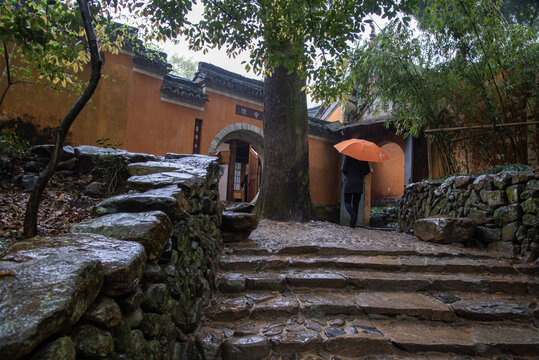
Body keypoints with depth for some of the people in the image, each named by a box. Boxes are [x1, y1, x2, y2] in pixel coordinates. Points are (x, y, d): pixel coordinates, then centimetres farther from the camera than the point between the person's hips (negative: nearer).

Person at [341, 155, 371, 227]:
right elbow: (367, 170, 1)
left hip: (348, 183, -3)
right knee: (356, 203, 10)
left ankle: (352, 213, -25)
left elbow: (344, 169, -12)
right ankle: (352, 223, 9)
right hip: (359, 184, 3)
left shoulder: (347, 156, -8)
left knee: (347, 202, 5)